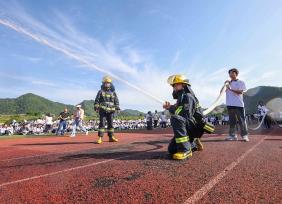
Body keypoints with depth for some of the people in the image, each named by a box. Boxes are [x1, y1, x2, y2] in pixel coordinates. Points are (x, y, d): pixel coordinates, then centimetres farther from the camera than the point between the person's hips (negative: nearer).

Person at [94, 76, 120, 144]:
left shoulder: (113, 92, 13)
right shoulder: (101, 92, 5)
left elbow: (116, 101, 13)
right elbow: (97, 100, 1)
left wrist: (117, 108, 4)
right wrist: (96, 107, -9)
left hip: (111, 111, 3)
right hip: (103, 110, -3)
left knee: (110, 124, 7)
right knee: (102, 123, -7)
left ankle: (111, 137, 15)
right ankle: (100, 138, -4)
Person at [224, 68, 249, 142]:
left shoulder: (241, 82, 7)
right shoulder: (228, 83, 16)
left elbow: (240, 92, -8)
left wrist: (231, 89, -18)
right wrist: (224, 85, -5)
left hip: (239, 104, -3)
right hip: (230, 104, 3)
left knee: (242, 120, -2)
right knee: (231, 121, 6)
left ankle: (245, 135, 7)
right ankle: (232, 135, 11)